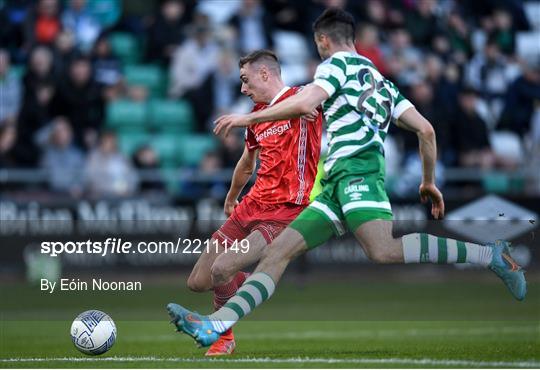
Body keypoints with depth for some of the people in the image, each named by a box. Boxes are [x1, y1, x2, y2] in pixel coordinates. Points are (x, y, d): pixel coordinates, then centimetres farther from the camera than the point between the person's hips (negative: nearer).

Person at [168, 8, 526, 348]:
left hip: (356, 169, -9)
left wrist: (248, 117, -3)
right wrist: (429, 182, 29)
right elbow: (426, 130, 22)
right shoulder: (382, 81, 29)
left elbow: (303, 103, -12)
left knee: (386, 251, -29)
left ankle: (491, 255, -27)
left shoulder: (338, 63, 7)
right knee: (279, 250, 1)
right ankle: (217, 324, -9)